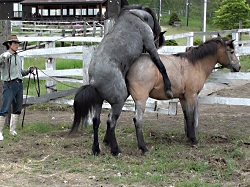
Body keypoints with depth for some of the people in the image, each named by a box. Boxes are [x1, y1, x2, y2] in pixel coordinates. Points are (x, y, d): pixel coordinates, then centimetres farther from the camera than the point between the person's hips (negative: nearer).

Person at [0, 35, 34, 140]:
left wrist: (28, 71, 12)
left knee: (17, 109, 11)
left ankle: (12, 130, 20)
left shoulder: (18, 57, 16)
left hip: (19, 84, 7)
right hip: (9, 85, -7)